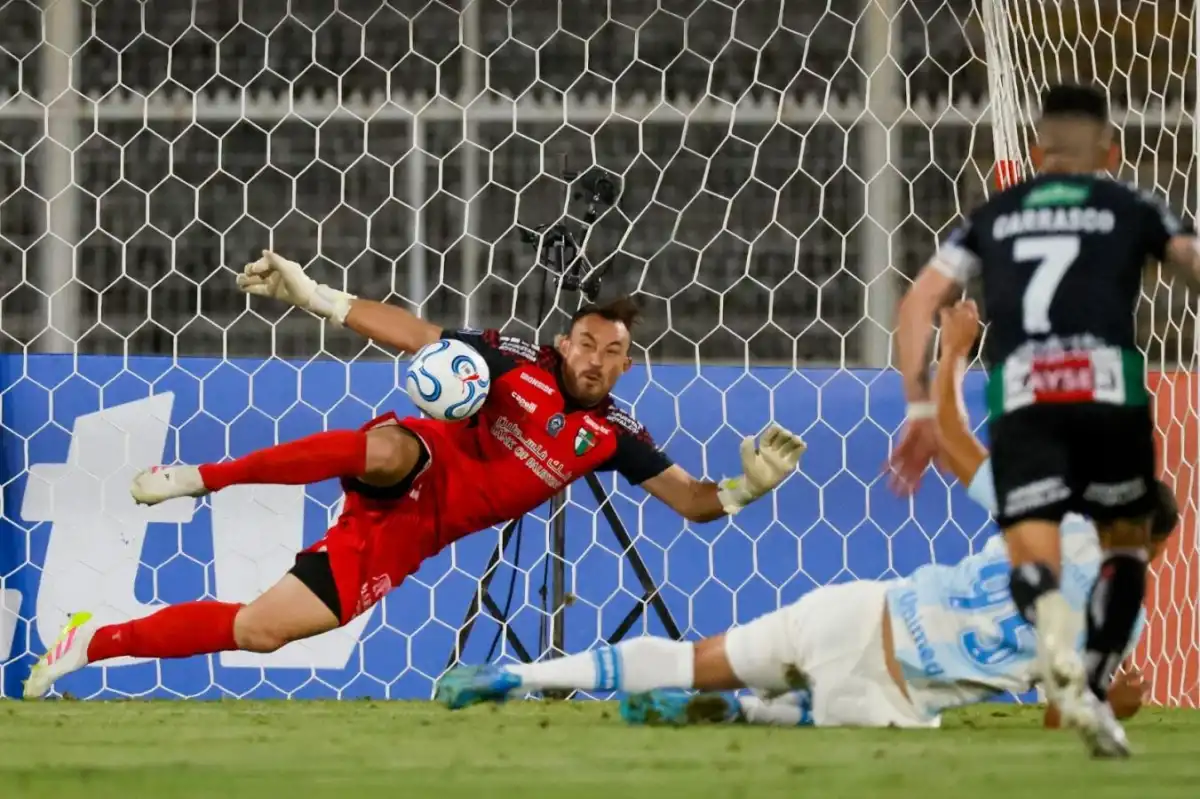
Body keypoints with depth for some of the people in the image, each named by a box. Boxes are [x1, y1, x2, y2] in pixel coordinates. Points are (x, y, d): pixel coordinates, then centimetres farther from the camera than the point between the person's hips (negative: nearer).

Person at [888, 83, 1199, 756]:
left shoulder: (992, 217, 26)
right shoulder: (1132, 209, 21)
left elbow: (919, 302, 17)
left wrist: (919, 406, 17)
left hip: (1020, 398, 1)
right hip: (1110, 387, -1)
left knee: (1033, 560, -5)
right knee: (1128, 541, 22)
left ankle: (1059, 646, -41)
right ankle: (1096, 687, 7)